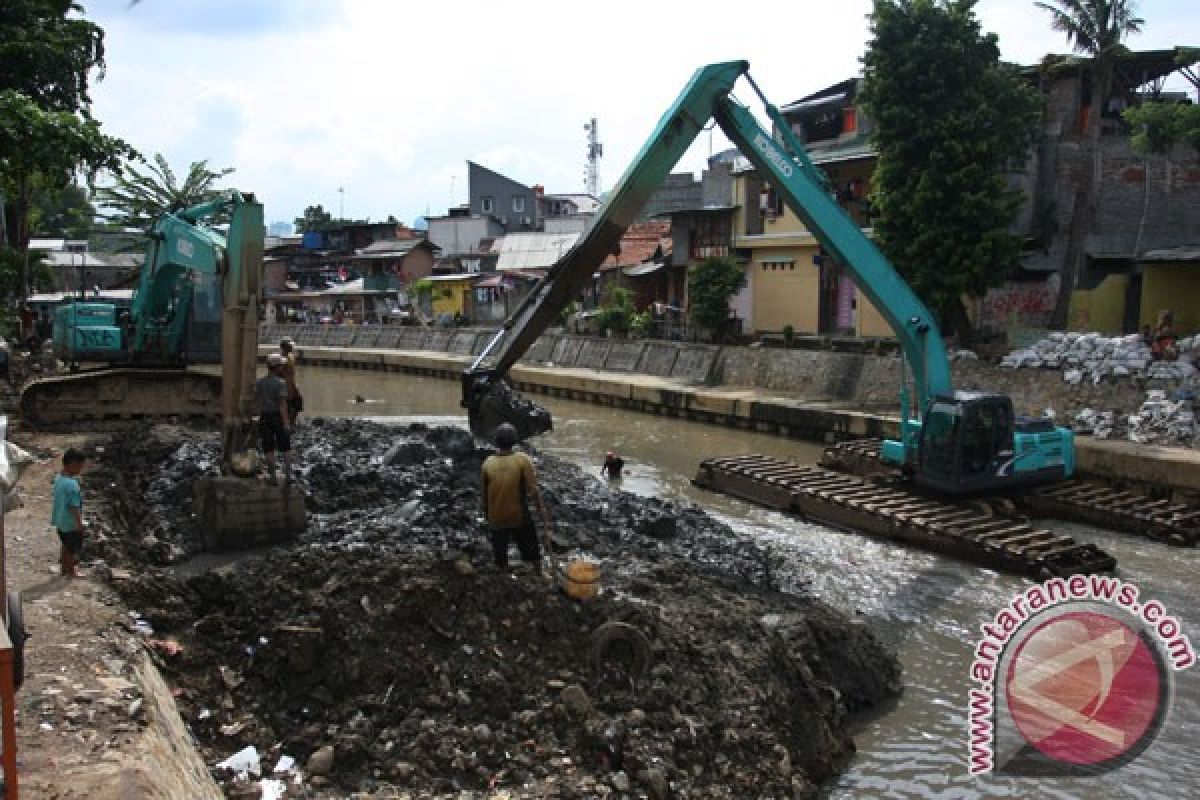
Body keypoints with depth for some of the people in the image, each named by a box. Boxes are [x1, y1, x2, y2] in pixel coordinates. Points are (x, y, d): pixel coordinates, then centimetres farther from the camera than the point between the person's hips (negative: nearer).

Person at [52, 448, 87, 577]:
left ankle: (64, 568, 40)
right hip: (71, 523, -9)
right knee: (73, 549, 12)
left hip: (60, 521, 9)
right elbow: (74, 507, -25)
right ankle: (70, 571, 27)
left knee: (66, 546, 26)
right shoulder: (72, 485, -30)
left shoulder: (58, 478, -3)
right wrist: (79, 523, -17)